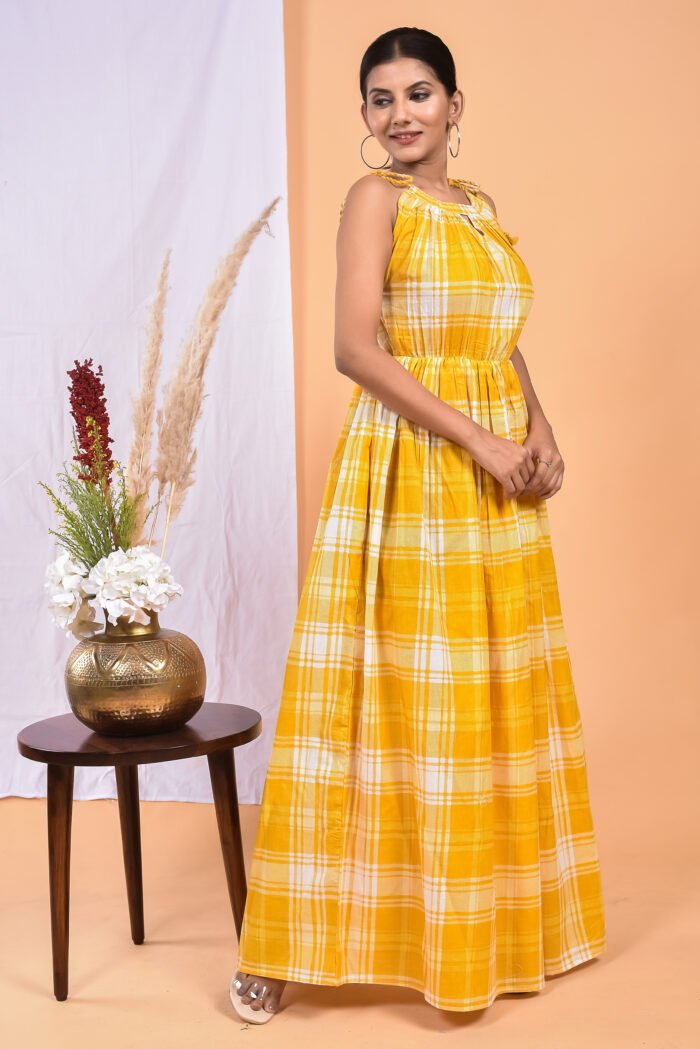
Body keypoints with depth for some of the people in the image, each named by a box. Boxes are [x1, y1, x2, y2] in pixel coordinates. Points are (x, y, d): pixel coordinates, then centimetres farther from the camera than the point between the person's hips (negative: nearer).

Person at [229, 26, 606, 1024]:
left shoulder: (478, 203, 16)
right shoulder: (376, 196, -5)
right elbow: (358, 349, -15)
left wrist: (539, 429, 0)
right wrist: (477, 439, -18)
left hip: (499, 487, 7)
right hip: (410, 474, -7)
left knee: (495, 698, 12)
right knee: (395, 698, -6)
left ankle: (492, 920, 26)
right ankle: (285, 946, 4)